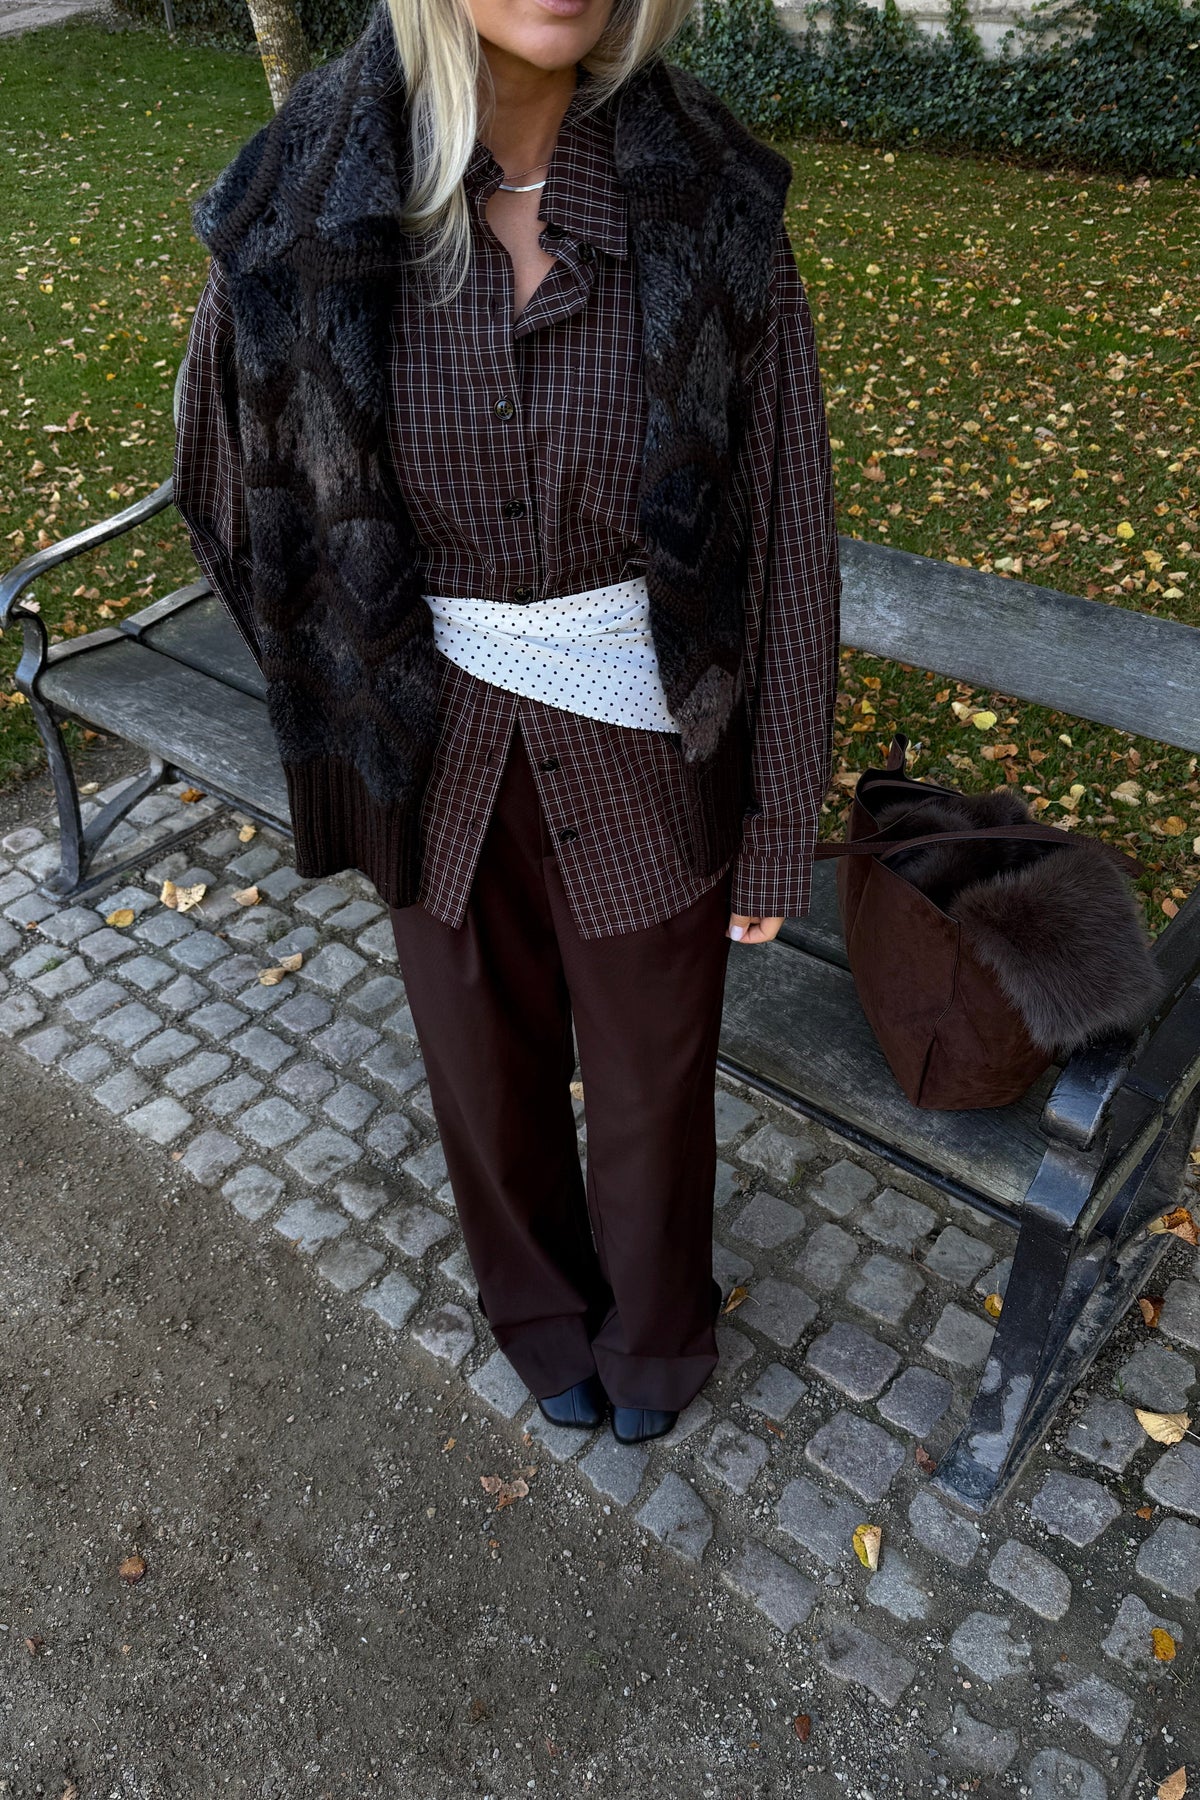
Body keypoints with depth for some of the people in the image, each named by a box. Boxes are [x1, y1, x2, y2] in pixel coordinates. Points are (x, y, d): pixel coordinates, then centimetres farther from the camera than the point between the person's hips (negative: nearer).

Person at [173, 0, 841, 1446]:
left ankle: (652, 1331, 54)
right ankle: (545, 1312, 56)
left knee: (651, 1076, 20)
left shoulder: (713, 203, -14)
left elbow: (787, 529, -9)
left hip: (644, 753, -1)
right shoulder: (308, 204, -12)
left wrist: (778, 820, -5)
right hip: (438, 759, 1)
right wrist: (344, 688, 11)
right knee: (491, 1071, 22)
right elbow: (229, 469, 5)